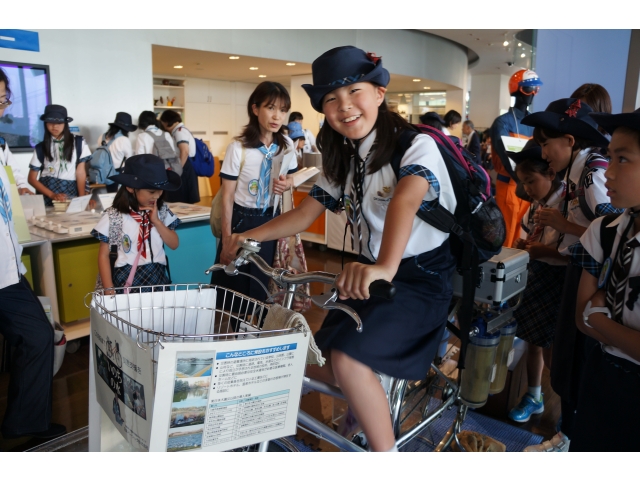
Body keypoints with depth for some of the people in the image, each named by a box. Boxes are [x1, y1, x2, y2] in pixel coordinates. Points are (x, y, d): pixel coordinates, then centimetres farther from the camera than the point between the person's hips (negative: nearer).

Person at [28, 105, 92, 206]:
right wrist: (52, 195, -8)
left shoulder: (78, 142, 4)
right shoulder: (40, 148, 7)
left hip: (71, 194, -1)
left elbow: (81, 173, 0)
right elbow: (32, 178, 6)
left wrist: (82, 198, -9)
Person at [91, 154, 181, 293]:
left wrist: (156, 221, -10)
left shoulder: (162, 211, 1)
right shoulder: (113, 216, -8)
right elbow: (104, 255, -4)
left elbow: (174, 244, 2)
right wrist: (109, 290, -10)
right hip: (126, 281, -3)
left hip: (158, 278, 3)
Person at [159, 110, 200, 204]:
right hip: (186, 169, 10)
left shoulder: (179, 131, -11)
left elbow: (185, 152, -24)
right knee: (186, 201, 10)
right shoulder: (181, 130, 20)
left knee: (181, 201, -7)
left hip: (185, 169, -10)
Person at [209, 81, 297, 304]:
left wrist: (286, 184, -11)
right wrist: (227, 236, -11)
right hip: (242, 219, -3)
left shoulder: (287, 145, -3)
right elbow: (227, 196, -11)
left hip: (272, 220, 4)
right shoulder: (238, 147, -15)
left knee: (264, 282, 14)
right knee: (233, 285, 5)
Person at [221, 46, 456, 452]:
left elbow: (405, 201, -36)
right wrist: (249, 236, -3)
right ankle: (377, 401, 29)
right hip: (371, 274, 7)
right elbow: (304, 215, 9)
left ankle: (386, 448, -5)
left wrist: (385, 268, -54)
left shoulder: (415, 145, -15)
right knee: (314, 361, 2)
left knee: (347, 359, -26)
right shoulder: (344, 161, 8)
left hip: (423, 277, -7)